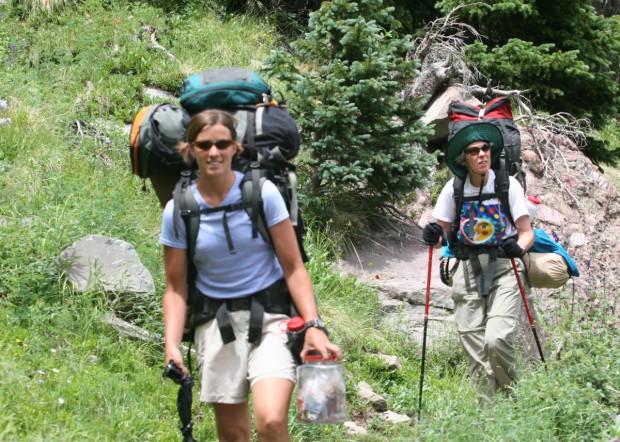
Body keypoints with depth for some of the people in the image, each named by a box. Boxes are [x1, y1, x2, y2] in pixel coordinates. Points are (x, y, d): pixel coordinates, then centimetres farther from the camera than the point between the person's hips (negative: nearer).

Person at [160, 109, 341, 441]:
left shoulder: (262, 193, -8)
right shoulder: (178, 211, -2)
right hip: (217, 323, 2)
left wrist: (313, 326, -16)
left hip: (270, 316, -2)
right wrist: (172, 345, -10)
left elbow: (293, 267, -5)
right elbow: (176, 288, 4)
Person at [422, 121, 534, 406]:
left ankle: (513, 399, 5)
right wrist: (434, 236, -15)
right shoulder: (454, 190, 2)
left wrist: (518, 248, -23)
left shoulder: (508, 185, -3)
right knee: (474, 347, -3)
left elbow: (527, 232, -1)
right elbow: (443, 233, 8)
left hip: (504, 268, -2)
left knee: (497, 340, -19)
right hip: (468, 269, 2)